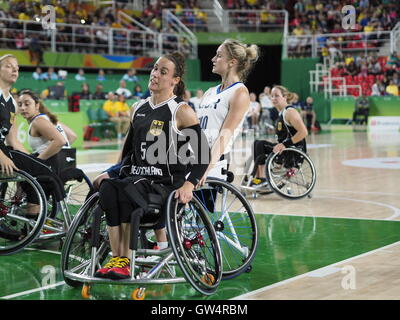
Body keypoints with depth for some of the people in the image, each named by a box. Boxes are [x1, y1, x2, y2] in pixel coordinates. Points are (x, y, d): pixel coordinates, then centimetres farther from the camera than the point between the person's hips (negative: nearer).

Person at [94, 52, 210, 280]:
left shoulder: (182, 111, -3)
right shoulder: (138, 108, 17)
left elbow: (203, 154, -6)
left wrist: (189, 185, -18)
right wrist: (112, 173, 13)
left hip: (168, 183, -5)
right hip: (138, 178, 5)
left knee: (128, 190, -34)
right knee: (108, 188, -28)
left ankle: (125, 260, -27)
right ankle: (117, 258, -31)